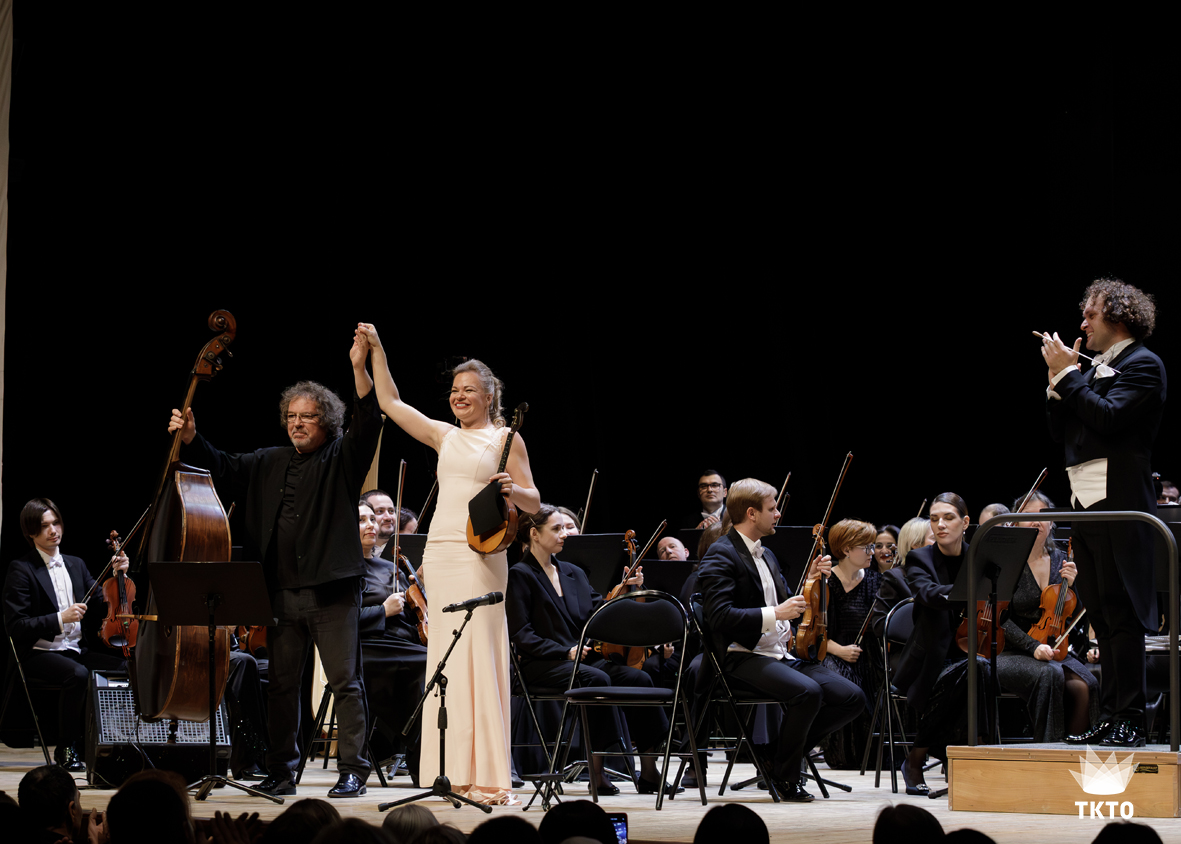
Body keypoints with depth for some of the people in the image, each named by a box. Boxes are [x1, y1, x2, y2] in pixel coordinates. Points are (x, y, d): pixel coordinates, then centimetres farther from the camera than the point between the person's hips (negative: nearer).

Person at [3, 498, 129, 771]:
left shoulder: (75, 565, 16)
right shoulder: (21, 570, -3)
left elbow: (105, 607, 12)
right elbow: (15, 627, -12)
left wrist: (117, 576, -3)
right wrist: (60, 619, -20)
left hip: (76, 650, 6)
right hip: (39, 653, -6)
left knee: (125, 668, -21)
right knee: (78, 674, -37)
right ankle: (65, 750, -21)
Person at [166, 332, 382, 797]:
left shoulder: (342, 461, 1)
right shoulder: (269, 464, 17)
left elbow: (368, 425, -14)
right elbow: (223, 467, 21)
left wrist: (359, 369, -26)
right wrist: (191, 440, 4)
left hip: (332, 591, -5)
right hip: (281, 593, 5)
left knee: (345, 681, -4)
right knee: (281, 682, 8)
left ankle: (352, 770, 0)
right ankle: (281, 771, 15)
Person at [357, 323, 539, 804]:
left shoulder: (505, 439, 4)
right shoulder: (444, 437, 18)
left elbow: (533, 505, 1)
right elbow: (390, 403, 22)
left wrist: (510, 489, -19)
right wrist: (376, 350, 18)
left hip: (479, 554, -6)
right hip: (438, 552, 6)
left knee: (477, 658, -11)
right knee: (445, 659, 3)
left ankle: (487, 778, -11)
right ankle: (456, 773, 6)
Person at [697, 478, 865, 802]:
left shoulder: (766, 555, 22)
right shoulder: (722, 554, -7)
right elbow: (721, 616, -20)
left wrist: (810, 578, 13)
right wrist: (774, 613, -25)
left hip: (782, 654, 9)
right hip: (745, 657, -9)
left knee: (852, 698, -9)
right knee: (807, 691, -34)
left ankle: (787, 748, 7)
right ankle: (785, 776, -14)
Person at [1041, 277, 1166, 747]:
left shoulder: (1142, 364, -5)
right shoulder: (1096, 368, 20)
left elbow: (1107, 417, -19)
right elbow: (1061, 431, 18)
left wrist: (1068, 374, -11)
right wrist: (1057, 382, 7)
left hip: (1119, 505, -9)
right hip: (1086, 505, 9)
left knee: (1122, 615, -9)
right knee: (1102, 618, 9)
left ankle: (1130, 721, -9)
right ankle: (1110, 720, 12)